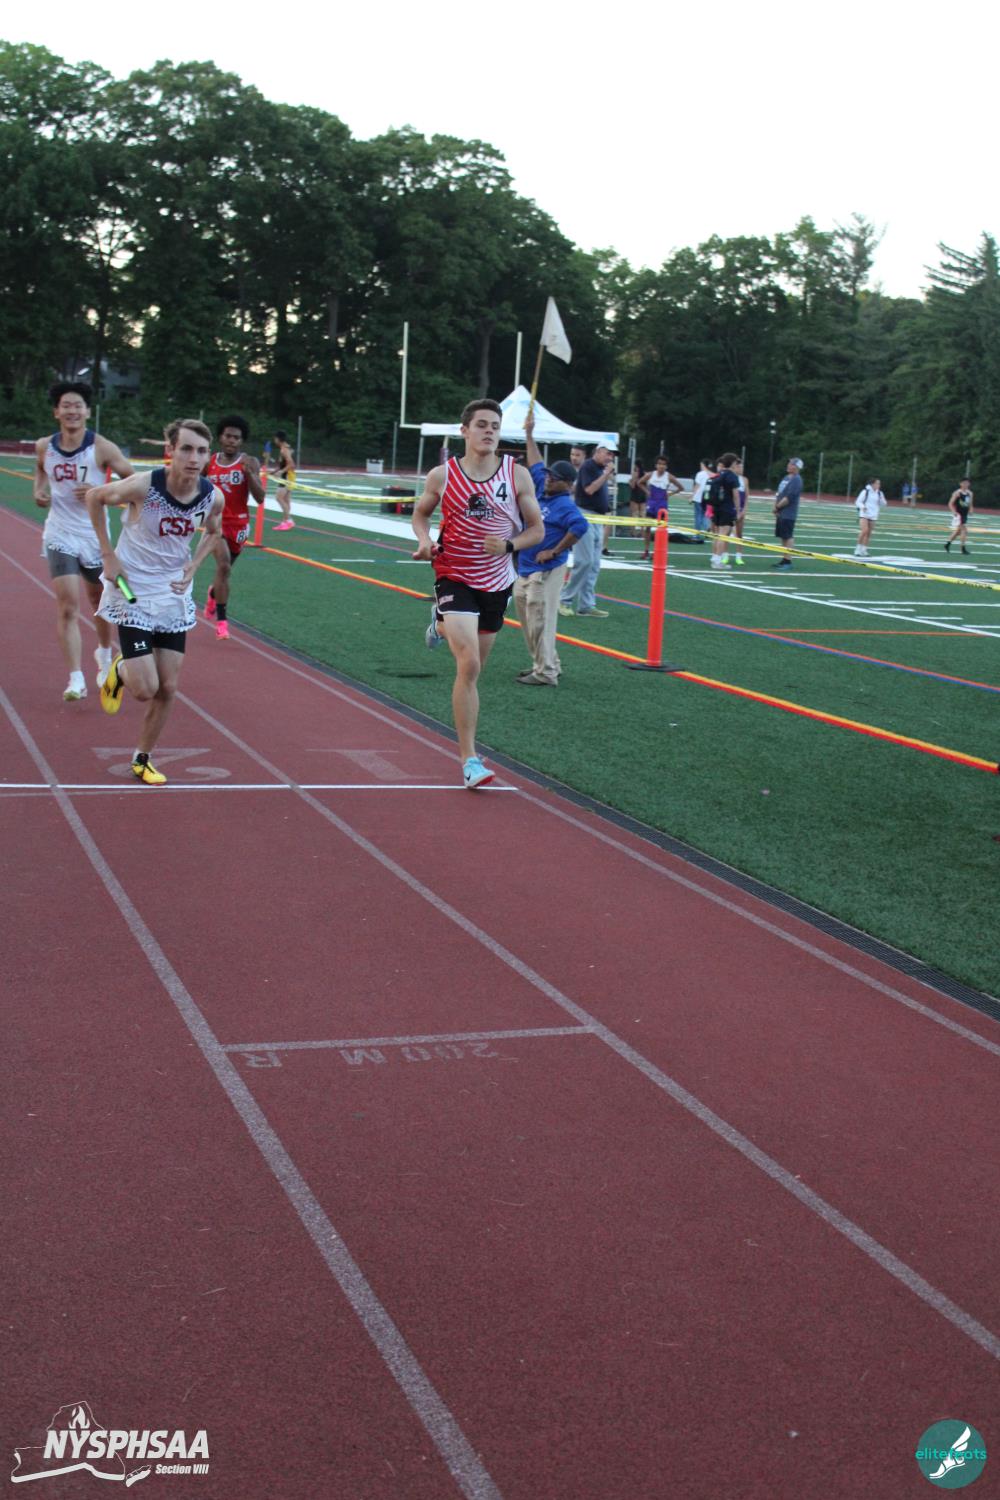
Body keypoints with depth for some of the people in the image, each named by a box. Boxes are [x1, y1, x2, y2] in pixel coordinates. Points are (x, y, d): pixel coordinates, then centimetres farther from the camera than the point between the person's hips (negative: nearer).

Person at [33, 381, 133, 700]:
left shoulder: (101, 448, -12)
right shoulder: (44, 447, -2)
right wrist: (39, 491, 2)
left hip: (94, 534, -1)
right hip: (60, 534, 1)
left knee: (98, 599, 18)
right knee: (67, 605, -12)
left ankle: (104, 652, 47)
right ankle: (76, 679, -15)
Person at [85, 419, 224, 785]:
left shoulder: (213, 497, -11)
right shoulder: (142, 486, -24)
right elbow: (95, 497, -4)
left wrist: (193, 566, -3)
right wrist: (108, 555, -7)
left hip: (174, 597, 4)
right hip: (132, 595, -4)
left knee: (168, 688, 6)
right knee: (145, 690, -10)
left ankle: (142, 759, 26)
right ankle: (120, 670, 26)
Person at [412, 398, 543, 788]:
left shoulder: (517, 475, -4)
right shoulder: (442, 475, -5)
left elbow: (537, 530, 2)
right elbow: (420, 513, 12)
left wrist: (509, 545, -17)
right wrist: (424, 541, -9)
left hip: (497, 581, 3)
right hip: (454, 578, -3)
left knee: (473, 665, 17)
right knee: (469, 666, -18)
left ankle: (442, 625, 52)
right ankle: (469, 759, -13)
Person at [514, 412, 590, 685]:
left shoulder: (564, 504, -15)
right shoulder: (541, 492, 10)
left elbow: (580, 525, -32)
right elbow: (536, 465, 25)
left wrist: (554, 552, -25)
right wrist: (529, 435, 29)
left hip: (546, 571, -10)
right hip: (525, 569, 10)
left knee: (540, 620, -9)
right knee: (527, 617, 15)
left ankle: (546, 673, -4)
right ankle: (545, 664, 26)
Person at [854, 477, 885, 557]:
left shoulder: (879, 493, 7)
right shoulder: (865, 492, -6)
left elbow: (883, 504, 10)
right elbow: (858, 502, -4)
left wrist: (882, 498, -10)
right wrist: (862, 507, -23)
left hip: (873, 516, 5)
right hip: (864, 515, -5)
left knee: (868, 533, 5)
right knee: (864, 531, -19)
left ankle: (864, 550, 15)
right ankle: (858, 548, -7)